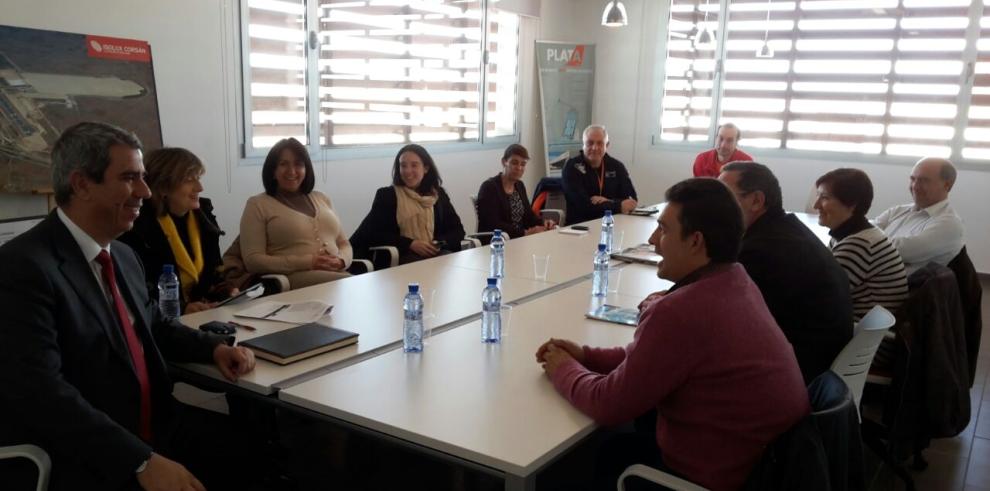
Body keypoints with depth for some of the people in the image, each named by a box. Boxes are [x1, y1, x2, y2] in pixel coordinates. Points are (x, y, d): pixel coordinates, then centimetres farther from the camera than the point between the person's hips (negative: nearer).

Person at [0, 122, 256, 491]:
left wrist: (214, 347, 3)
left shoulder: (124, 255, 9)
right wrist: (141, 461, -28)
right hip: (78, 461, -7)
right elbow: (40, 390, -23)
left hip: (155, 426, 7)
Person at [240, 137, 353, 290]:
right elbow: (252, 260, -3)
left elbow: (344, 244, 22)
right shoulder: (257, 204, 7)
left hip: (336, 274, 5)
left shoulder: (321, 199, 23)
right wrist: (307, 263, -13)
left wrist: (341, 260, -4)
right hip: (293, 278, -5)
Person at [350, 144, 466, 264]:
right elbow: (373, 233, -1)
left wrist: (440, 243, -7)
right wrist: (410, 244, -12)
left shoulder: (438, 194, 16)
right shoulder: (387, 195, 8)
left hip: (437, 253, 4)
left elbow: (458, 230, 16)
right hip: (402, 256, -4)